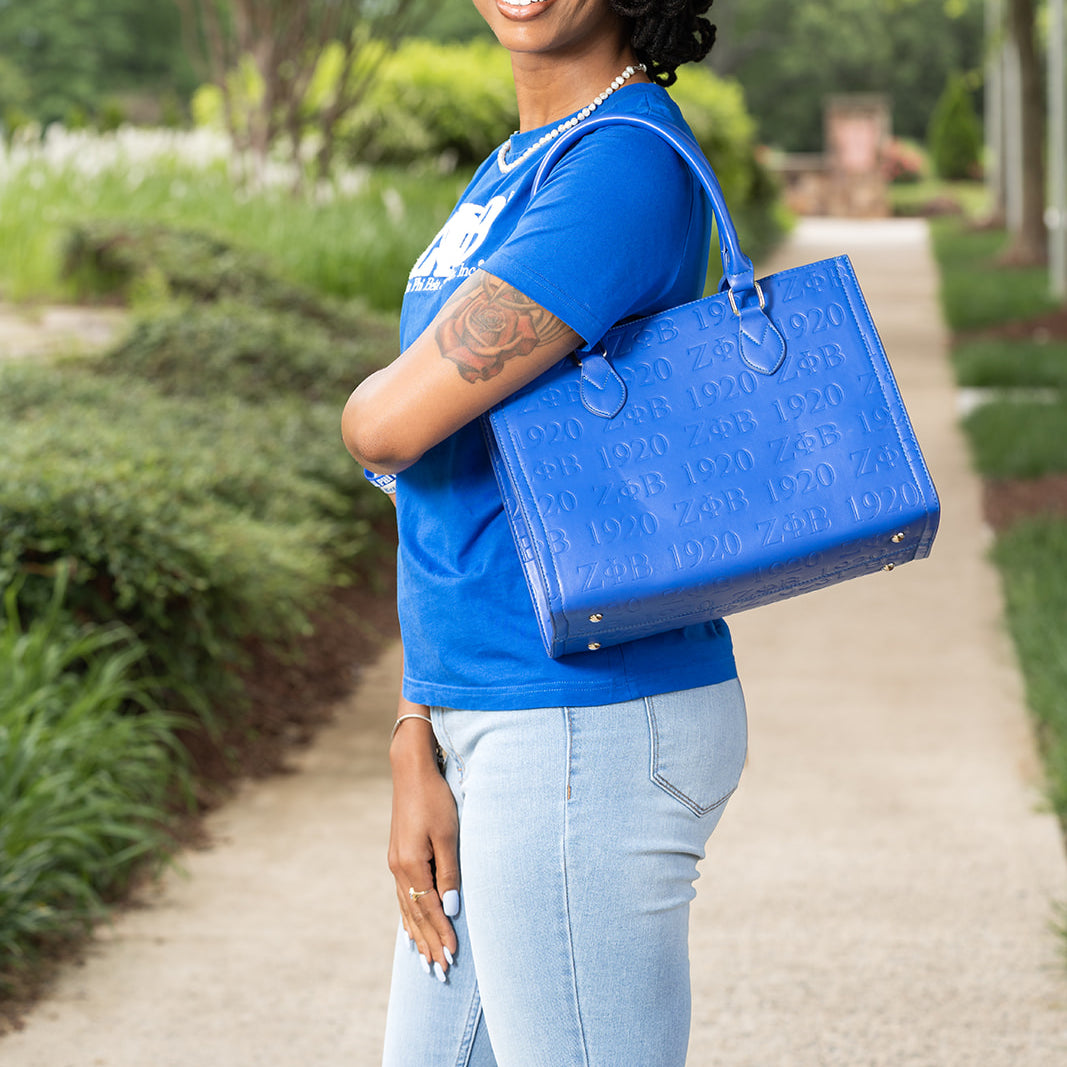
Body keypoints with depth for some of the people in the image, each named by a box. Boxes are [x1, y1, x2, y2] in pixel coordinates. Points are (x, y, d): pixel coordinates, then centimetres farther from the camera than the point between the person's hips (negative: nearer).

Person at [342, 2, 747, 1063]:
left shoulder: (627, 163, -16)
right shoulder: (510, 173, 15)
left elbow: (395, 424, -22)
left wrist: (374, 399, 2)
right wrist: (415, 747, 8)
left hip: (589, 732, -10)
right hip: (485, 729, 10)